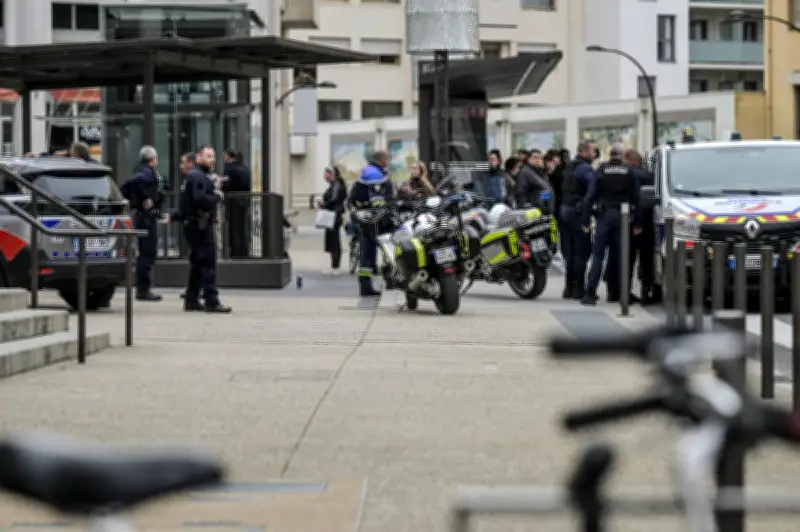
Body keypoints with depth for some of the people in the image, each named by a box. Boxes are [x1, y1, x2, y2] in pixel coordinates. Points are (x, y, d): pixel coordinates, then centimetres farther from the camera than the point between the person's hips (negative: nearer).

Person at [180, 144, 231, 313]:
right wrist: (217, 196, -12)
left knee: (197, 263, 15)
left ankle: (191, 300, 18)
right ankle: (211, 301, -13)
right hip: (200, 225, -11)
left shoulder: (195, 176, 20)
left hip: (194, 225, 11)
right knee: (208, 263, -11)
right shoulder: (198, 177, -14)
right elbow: (201, 199, -28)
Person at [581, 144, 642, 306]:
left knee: (598, 255, -3)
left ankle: (590, 293, -13)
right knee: (619, 256, 9)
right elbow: (636, 198, 2)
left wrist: (586, 220, -1)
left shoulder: (601, 170, 1)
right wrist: (637, 223, 5)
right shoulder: (629, 171, 3)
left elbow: (590, 196, -4)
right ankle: (616, 293, 12)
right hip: (623, 216, 1)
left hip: (605, 215, -1)